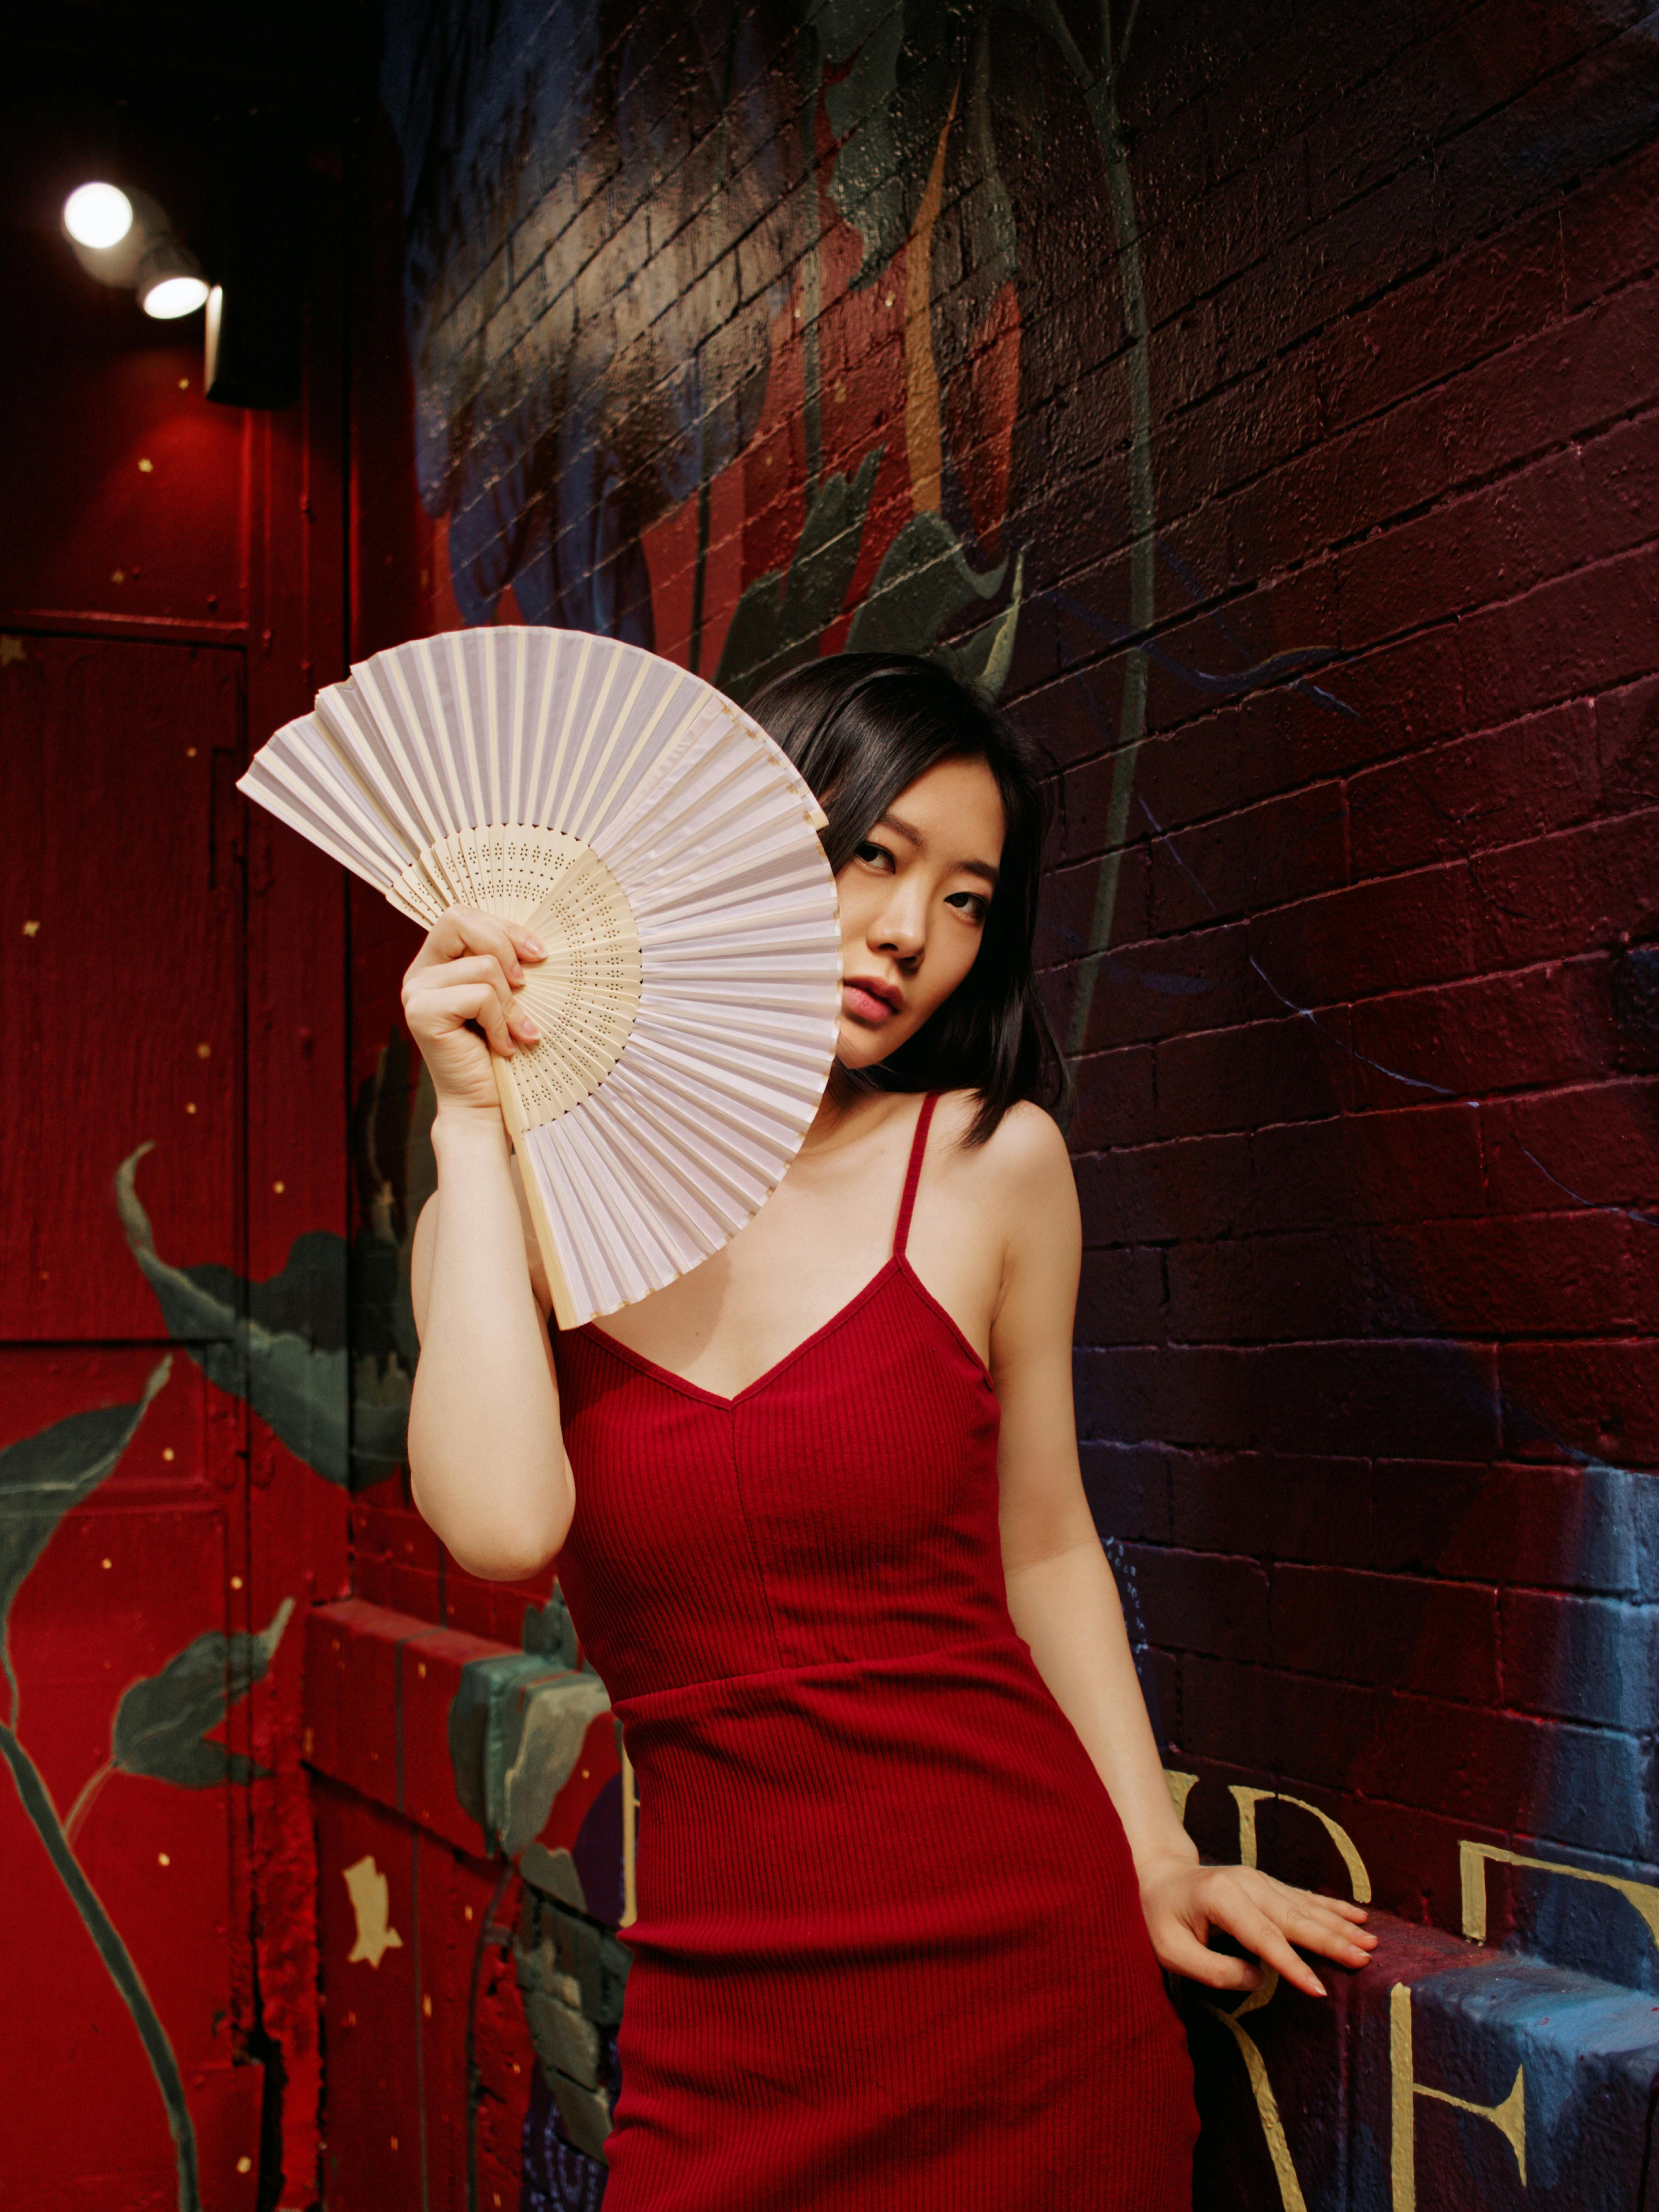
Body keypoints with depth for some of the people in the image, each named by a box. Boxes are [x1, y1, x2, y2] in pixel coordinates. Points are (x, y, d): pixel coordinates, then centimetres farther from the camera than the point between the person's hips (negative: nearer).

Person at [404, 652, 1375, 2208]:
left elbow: (1042, 1546, 6)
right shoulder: (506, 1208, -3)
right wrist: (477, 1120, -15)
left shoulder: (990, 1161, -5)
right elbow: (502, 1523, -21)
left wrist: (1159, 1862, 0)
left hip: (1031, 1965, 0)